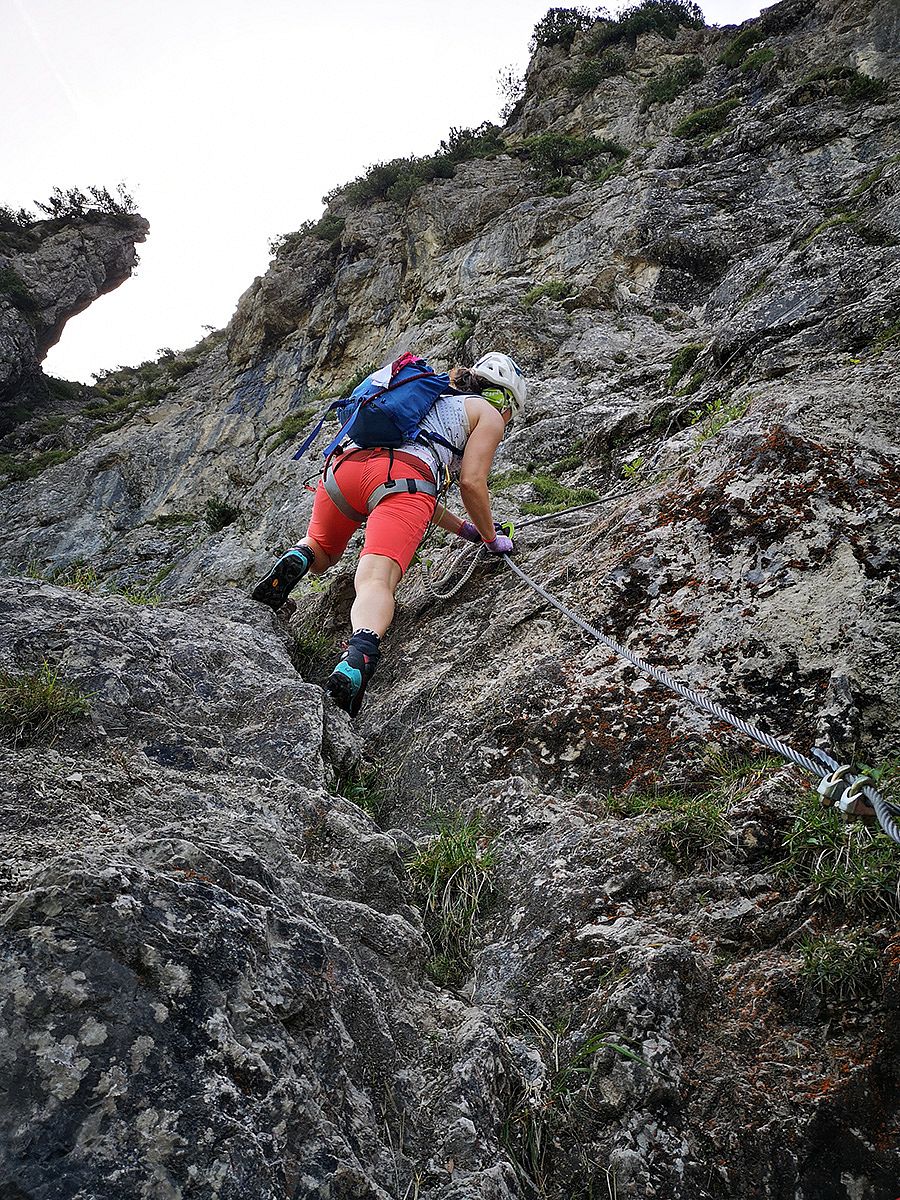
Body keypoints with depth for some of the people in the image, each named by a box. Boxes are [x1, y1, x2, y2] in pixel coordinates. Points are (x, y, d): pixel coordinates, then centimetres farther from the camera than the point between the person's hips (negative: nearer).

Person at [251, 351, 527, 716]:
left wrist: (463, 529, 45)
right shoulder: (487, 413, 21)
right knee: (375, 580, -23)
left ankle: (297, 559, -5)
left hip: (346, 463, 6)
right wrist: (490, 537, 21)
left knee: (319, 556, 29)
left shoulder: (434, 402, 41)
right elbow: (471, 482, 7)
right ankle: (360, 654, -52)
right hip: (401, 478, -6)